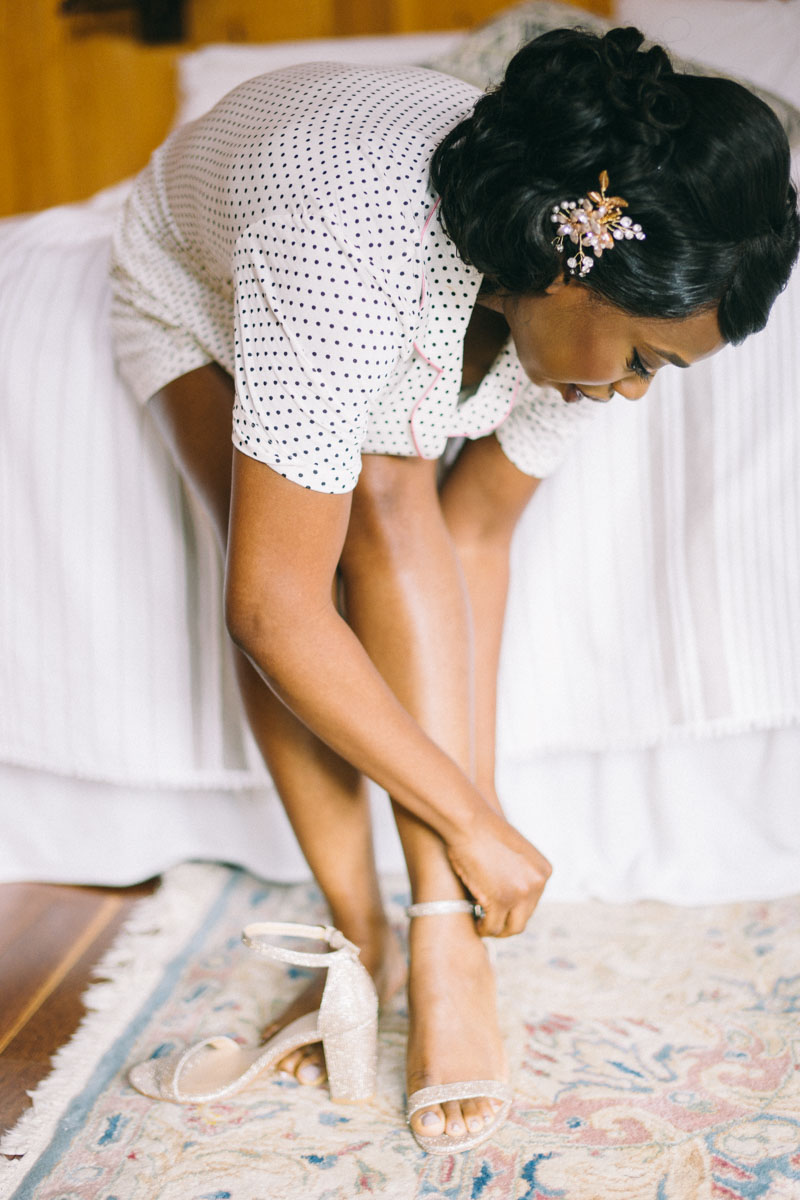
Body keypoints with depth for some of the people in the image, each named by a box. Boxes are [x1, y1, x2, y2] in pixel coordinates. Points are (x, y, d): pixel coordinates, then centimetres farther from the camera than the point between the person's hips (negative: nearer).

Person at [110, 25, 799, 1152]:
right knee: (284, 558, -27)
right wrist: (473, 819, -35)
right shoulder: (353, 247, -46)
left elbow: (475, 538, -19)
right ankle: (362, 935, -13)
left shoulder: (592, 302, -27)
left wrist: (475, 827, -20)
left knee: (386, 497, -28)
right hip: (191, 290, -3)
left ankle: (445, 942, -27)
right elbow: (271, 607, -44)